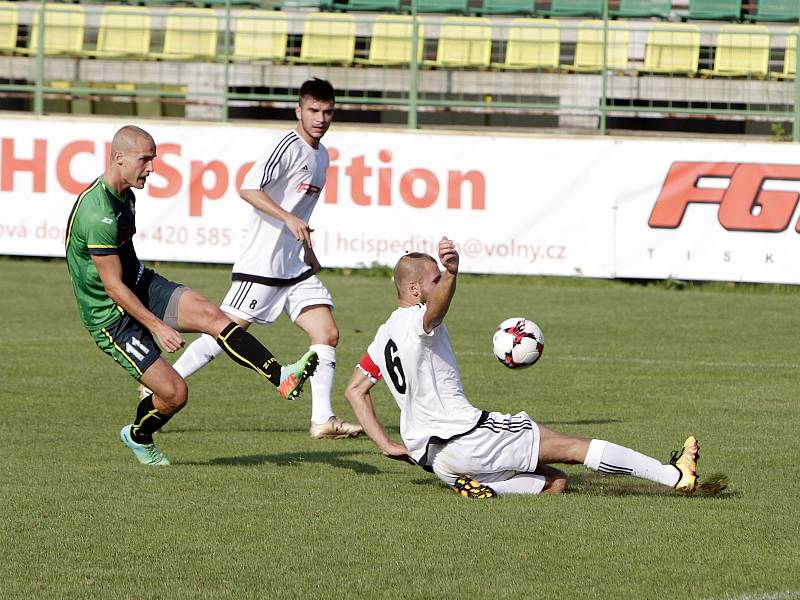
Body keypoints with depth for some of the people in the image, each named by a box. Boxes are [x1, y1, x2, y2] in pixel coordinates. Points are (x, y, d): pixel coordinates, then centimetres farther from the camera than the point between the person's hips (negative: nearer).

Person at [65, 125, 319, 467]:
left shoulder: (125, 194, 5)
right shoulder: (98, 214, -27)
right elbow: (113, 286, -24)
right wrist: (157, 326, -22)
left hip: (143, 285, 8)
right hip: (110, 316, -8)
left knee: (211, 314, -17)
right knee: (174, 393, -11)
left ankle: (281, 376, -23)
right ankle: (138, 436, 20)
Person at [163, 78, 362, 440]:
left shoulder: (321, 155, 17)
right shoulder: (288, 146, -12)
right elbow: (248, 189, -23)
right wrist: (289, 219, -29)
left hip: (295, 268, 8)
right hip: (262, 264, -8)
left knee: (327, 334, -3)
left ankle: (322, 419, -3)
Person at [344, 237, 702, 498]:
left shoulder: (385, 336, 16)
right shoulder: (416, 321, -12)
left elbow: (354, 389, 19)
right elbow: (436, 309, -37)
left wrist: (386, 445, 16)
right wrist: (452, 274, -60)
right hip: (464, 437, -9)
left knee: (554, 482, 10)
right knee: (572, 447, -4)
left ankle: (479, 485, -9)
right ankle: (673, 475, -7)